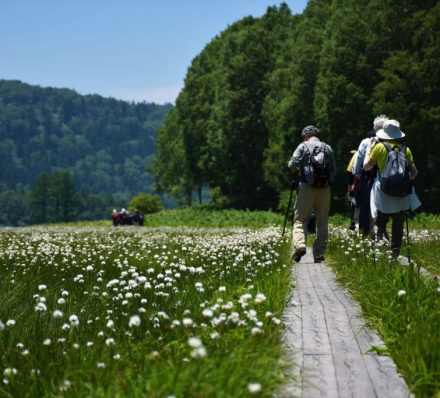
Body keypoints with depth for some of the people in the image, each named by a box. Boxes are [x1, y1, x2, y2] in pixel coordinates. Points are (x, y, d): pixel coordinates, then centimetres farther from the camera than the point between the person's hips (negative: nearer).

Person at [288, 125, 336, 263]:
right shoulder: (328, 148, 11)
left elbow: (292, 164, -8)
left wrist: (296, 172, 12)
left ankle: (299, 245, -22)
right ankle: (319, 254, 8)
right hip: (325, 189, 3)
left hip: (307, 187, -3)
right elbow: (334, 170, 9)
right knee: (322, 222, 9)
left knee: (299, 219, 1)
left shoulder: (303, 146, 1)